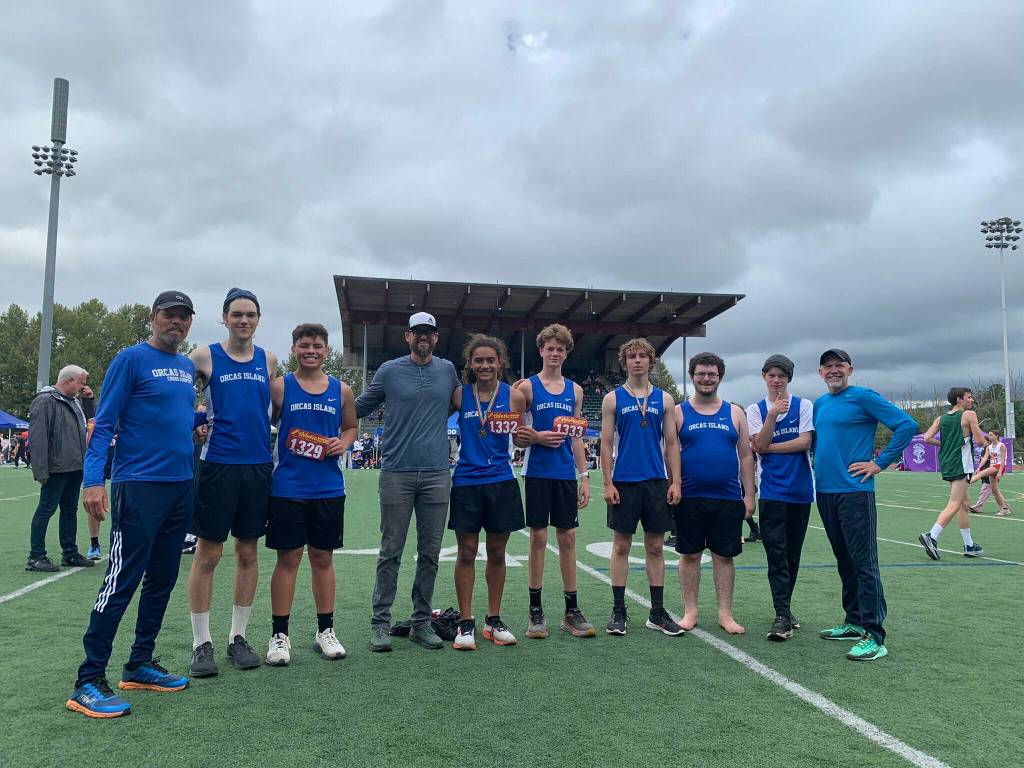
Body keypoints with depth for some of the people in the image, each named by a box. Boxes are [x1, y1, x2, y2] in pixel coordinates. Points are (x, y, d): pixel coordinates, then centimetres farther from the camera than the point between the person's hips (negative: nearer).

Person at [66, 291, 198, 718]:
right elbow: (103, 424, -10)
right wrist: (93, 481, -17)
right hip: (139, 486, -7)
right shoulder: (131, 359, -5)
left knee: (162, 581, 12)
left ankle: (139, 666, 24)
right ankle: (88, 682, 3)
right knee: (122, 581, -6)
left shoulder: (189, 367, 14)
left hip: (181, 486, 7)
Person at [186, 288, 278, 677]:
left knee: (248, 553, 9)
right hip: (217, 464, -3)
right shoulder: (204, 356, -1)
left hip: (258, 465, 3)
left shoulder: (268, 360, 9)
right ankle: (201, 643, 13)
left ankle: (238, 637, 21)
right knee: (207, 554, 1)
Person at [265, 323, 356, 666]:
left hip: (329, 489, 2)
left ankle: (325, 631, 22)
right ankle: (279, 635, 14)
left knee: (323, 557, 11)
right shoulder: (279, 387, 0)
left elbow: (351, 426, 18)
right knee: (288, 558, 3)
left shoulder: (342, 391, 7)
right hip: (287, 488, -2)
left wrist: (343, 443, -2)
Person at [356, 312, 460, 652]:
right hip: (397, 474, -2)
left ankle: (422, 622, 19)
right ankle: (380, 623, 12)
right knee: (391, 552, 1)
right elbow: (358, 408, 10)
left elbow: (460, 403, 28)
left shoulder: (448, 370, 10)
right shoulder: (389, 371, 3)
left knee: (429, 553, 7)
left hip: (437, 474, 3)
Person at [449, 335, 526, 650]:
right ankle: (466, 623, 15)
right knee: (467, 553, 3)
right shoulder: (459, 394, -1)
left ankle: (493, 620, 24)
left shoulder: (514, 396, 0)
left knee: (497, 553, 10)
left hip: (501, 481, 1)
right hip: (466, 480, -1)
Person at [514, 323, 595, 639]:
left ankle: (572, 611, 14)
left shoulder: (575, 390, 11)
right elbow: (515, 436, 0)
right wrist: (537, 438, -19)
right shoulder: (527, 387, 0)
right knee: (538, 537, 1)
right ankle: (536, 611, 11)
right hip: (537, 473, -3)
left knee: (568, 537, 6)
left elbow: (577, 437, 13)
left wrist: (584, 476, 8)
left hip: (566, 474, 3)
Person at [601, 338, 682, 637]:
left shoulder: (664, 399, 7)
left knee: (655, 547, 8)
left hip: (656, 481, 2)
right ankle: (618, 612, 13)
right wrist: (608, 483, -6)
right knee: (621, 546, 4)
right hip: (624, 482, -2)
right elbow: (606, 443, 0)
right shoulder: (613, 398, 2)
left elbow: (671, 443, 7)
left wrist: (675, 482, 0)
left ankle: (657, 612, 17)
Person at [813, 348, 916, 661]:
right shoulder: (819, 404, 14)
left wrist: (880, 463, -12)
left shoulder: (863, 397, -6)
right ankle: (854, 622, 26)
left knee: (864, 563, -6)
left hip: (854, 491, -7)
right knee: (845, 562, 15)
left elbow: (907, 425, -12)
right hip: (825, 491, 7)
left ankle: (874, 635, -2)